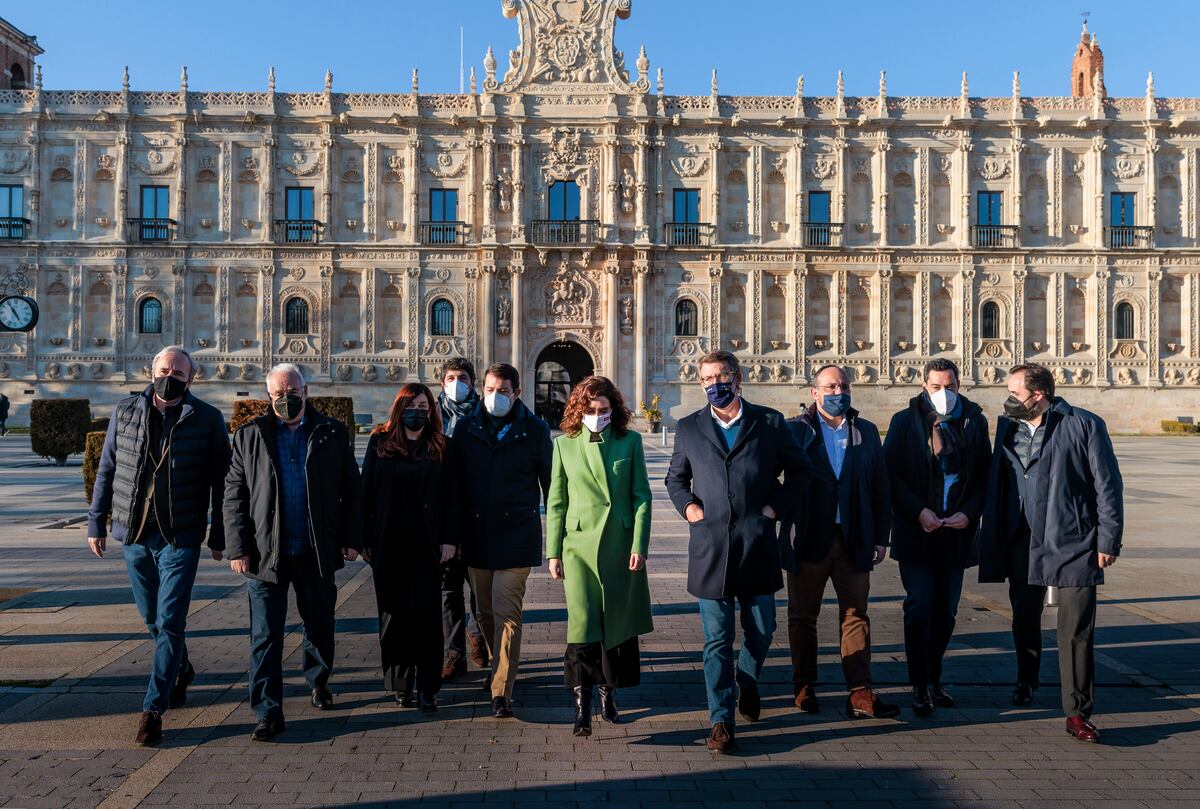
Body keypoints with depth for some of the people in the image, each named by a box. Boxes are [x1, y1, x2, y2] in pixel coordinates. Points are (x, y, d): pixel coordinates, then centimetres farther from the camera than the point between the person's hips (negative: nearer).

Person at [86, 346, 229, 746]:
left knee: (169, 621, -5)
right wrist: (96, 522, 9)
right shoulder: (125, 412, 5)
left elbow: (219, 481, -1)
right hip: (134, 534, 4)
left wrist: (217, 534, -1)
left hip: (180, 537, -4)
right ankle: (181, 669, 42)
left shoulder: (208, 419, -4)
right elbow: (106, 470, 10)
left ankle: (153, 709, 3)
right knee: (153, 618, 17)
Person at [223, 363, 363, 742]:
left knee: (320, 626, 16)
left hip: (317, 554, 1)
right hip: (265, 554, -1)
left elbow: (352, 491, 5)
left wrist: (352, 539, -2)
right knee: (266, 636, 0)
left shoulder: (333, 433, 4)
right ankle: (268, 713, 9)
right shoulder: (249, 436, 3)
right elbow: (234, 496, 1)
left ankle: (319, 682, 40)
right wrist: (238, 549, -5)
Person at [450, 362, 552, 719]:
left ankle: (502, 690, -2)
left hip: (517, 536, -3)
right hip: (476, 534, 4)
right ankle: (497, 664, 36)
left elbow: (550, 483, 4)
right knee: (485, 612, 14)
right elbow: (456, 483, 9)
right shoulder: (466, 428, 6)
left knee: (506, 615, -6)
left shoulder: (534, 430, -1)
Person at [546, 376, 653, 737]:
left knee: (618, 622, 9)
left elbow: (642, 497, 3)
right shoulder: (564, 444, 5)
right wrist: (553, 553, 3)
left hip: (621, 545, 1)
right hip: (580, 544, -1)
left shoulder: (630, 442, 4)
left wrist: (639, 545, -5)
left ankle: (608, 691, 28)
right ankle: (581, 704, -3)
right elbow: (555, 502, 6)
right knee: (582, 623, -9)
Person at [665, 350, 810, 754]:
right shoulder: (689, 428, 9)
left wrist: (777, 506, -1)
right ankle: (721, 719, 11)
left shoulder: (770, 422, 5)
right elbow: (675, 477, 20)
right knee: (717, 640, 2)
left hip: (757, 546, 0)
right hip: (709, 549, 0)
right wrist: (687, 505, 1)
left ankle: (747, 681, 41)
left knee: (761, 631, 11)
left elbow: (799, 469, 12)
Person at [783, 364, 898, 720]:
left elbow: (880, 489, 9)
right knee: (802, 617, 9)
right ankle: (804, 689, 22)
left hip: (854, 540, 2)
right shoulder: (795, 429, 0)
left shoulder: (866, 432, 9)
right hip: (808, 540, -2)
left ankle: (860, 695, 8)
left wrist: (880, 537, 5)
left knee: (856, 616, 3)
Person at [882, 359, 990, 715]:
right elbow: (890, 474, -4)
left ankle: (934, 679, 27)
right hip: (916, 534, -3)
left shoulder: (975, 422, 6)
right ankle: (920, 687, 6)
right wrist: (919, 511, -14)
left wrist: (969, 513, -8)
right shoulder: (905, 422, -1)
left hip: (957, 534, 3)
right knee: (919, 608, -5)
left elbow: (985, 476, 7)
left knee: (946, 612, 11)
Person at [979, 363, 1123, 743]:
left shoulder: (1085, 425, -7)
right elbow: (996, 487, 10)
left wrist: (1108, 541, -9)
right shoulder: (1007, 427, 6)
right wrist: (992, 543, 6)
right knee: (1024, 619, 18)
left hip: (1074, 545, -4)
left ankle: (1078, 713, 6)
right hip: (1023, 544, 5)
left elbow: (1108, 486, -6)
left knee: (1076, 630, -4)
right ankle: (1026, 681, 42)